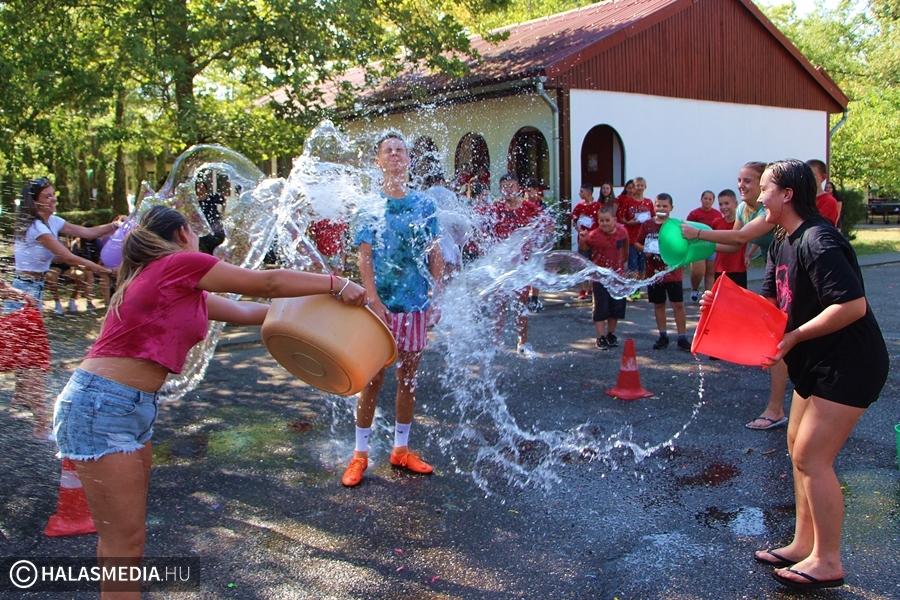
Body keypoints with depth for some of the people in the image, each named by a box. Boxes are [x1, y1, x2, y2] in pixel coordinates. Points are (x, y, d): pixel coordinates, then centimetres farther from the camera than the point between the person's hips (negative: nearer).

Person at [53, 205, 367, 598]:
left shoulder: (186, 289, 17)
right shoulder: (180, 263, -11)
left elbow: (245, 312, 22)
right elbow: (266, 283, -8)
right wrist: (335, 284, -1)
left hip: (134, 408, 10)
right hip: (101, 406, -10)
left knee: (123, 533, 18)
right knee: (125, 540, -3)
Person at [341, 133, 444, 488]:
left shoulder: (424, 204, 5)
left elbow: (435, 255, 6)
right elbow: (365, 257, -6)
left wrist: (436, 298, -1)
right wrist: (374, 301, -14)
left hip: (416, 304, 3)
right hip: (381, 303, -3)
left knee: (408, 378, 11)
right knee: (372, 379, 2)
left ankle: (401, 451, 24)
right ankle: (360, 454, 13)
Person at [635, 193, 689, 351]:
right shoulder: (647, 225, 3)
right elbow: (636, 243, 10)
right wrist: (644, 250, -9)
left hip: (673, 272, -2)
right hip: (654, 272, 2)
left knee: (678, 304, -3)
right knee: (658, 304, 10)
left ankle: (682, 338, 4)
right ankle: (663, 336, 21)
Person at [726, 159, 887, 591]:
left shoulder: (817, 241, -23)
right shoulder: (782, 243, 8)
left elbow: (853, 305, -30)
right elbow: (769, 303, 9)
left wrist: (794, 337, -25)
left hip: (849, 364, -10)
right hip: (816, 362, 10)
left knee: (812, 457, -7)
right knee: (799, 448, 14)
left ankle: (827, 561, 6)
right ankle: (804, 544, 25)